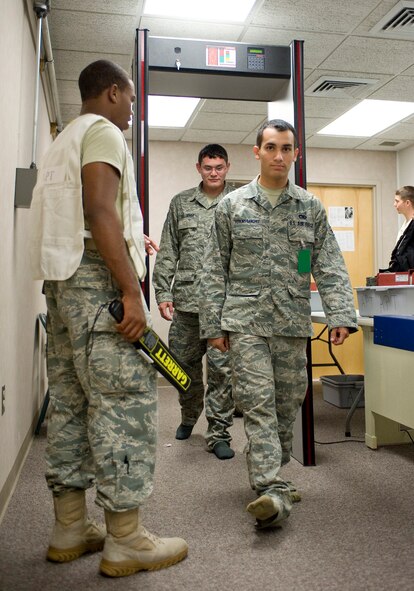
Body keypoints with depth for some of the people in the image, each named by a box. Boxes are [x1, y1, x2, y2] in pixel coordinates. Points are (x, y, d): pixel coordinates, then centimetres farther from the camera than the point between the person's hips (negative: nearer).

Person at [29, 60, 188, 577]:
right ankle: (125, 540, 0)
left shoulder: (64, 140, 28)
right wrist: (131, 291, -22)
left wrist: (128, 243, 30)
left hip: (61, 281, 10)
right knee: (125, 399, -7)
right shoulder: (103, 131, -2)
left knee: (70, 402, 9)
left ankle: (69, 529, 19)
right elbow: (100, 210, -18)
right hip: (97, 277, -10)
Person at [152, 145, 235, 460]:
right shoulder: (181, 203, 11)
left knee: (222, 369, -1)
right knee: (185, 363, 13)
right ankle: (189, 416, 37)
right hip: (186, 300, 3)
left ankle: (219, 433, 13)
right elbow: (167, 252, 10)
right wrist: (163, 293, 2)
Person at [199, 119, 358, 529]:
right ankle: (273, 490, -7)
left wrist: (340, 315, -7)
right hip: (245, 319, -2)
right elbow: (214, 270, 5)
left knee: (288, 403, 9)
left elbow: (330, 268, 6)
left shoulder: (311, 208, 9)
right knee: (258, 402, -9)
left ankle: (267, 476, 28)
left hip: (293, 323, 3)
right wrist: (213, 324, 0)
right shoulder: (232, 206, 5)